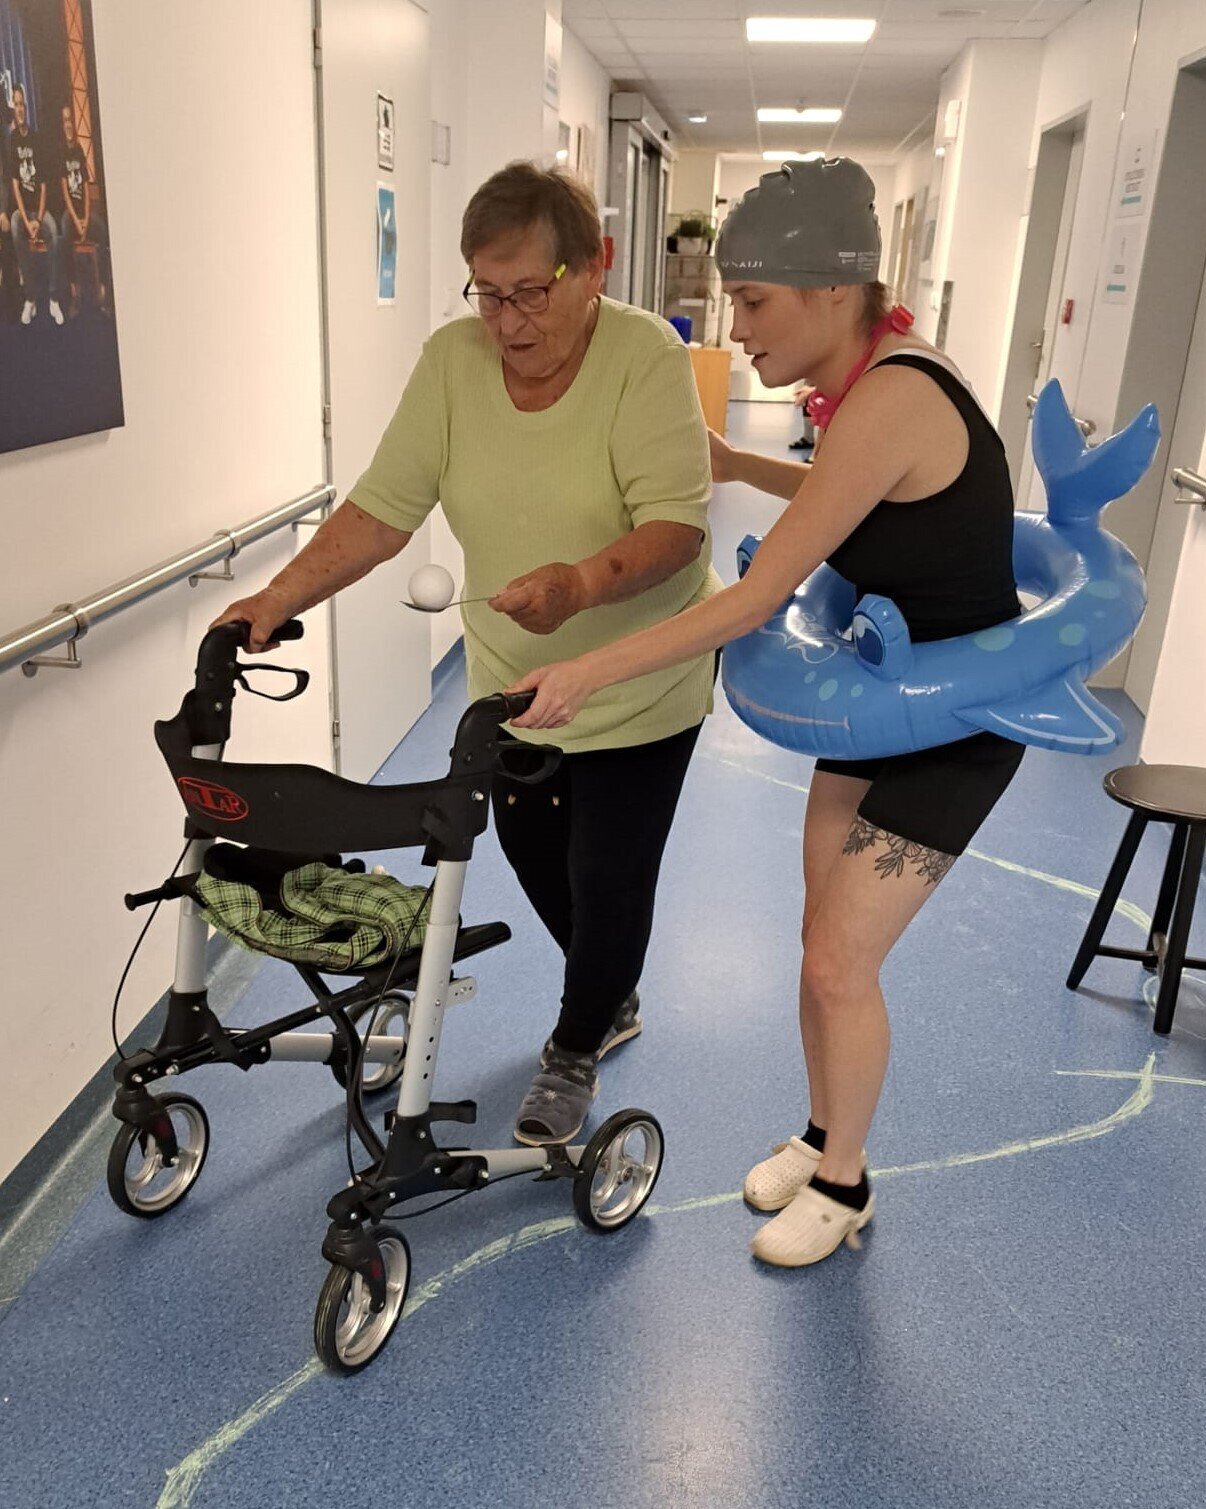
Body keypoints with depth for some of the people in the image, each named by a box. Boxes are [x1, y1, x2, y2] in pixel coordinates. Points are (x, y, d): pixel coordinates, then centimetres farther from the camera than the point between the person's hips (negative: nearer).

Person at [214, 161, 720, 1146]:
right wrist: (278, 600, -19)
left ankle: (576, 1051, 30)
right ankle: (612, 999, 45)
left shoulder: (645, 355, -19)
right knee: (530, 848, 17)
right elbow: (381, 509, -10)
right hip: (513, 678, 5)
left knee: (609, 876, 2)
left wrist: (583, 583, -45)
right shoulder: (454, 359, -8)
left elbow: (676, 521, -27)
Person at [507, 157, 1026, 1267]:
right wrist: (742, 467, 10)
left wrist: (589, 672, -29)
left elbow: (756, 601, -31)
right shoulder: (865, 378, -1)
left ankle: (844, 1187, 22)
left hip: (961, 724, -8)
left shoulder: (891, 400, -29)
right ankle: (820, 1136, 35)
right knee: (825, 943, 13)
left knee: (840, 963, -2)